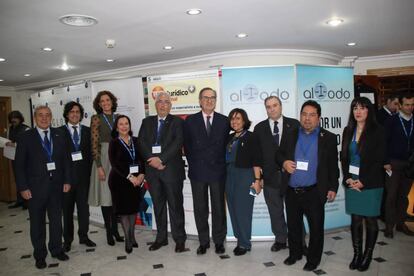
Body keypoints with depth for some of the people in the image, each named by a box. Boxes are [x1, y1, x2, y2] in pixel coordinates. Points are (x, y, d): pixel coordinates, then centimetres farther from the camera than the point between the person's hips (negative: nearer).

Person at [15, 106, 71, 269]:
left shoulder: (59, 135, 4)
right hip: (35, 187, -2)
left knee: (56, 220, 13)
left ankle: (56, 250, 31)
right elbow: (19, 165, -5)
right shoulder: (26, 137, -4)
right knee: (37, 222, 11)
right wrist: (23, 187, -10)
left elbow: (66, 159, 5)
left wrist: (67, 181, 0)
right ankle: (40, 255, 27)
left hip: (56, 185, 2)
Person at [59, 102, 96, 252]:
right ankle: (67, 239, 21)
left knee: (83, 205, 9)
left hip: (84, 173, 2)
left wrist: (90, 170, -4)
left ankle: (83, 236, 22)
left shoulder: (87, 131, 7)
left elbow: (91, 151, 4)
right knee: (67, 207, 8)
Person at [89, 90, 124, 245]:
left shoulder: (118, 117, 9)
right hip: (103, 159, -4)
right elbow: (94, 144, -8)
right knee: (105, 196, 2)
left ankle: (115, 229, 20)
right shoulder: (96, 119, -3)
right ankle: (109, 232, 14)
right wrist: (99, 166, -14)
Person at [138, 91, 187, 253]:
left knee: (175, 205, 1)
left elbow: (178, 143, -10)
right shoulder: (147, 122, 14)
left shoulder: (177, 122, 3)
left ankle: (179, 239, 12)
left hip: (172, 169, -3)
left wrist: (161, 159, -17)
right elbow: (141, 142, 2)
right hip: (152, 169, 4)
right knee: (158, 205, 12)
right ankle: (161, 238, 25)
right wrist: (153, 160, -12)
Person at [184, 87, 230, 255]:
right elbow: (187, 146, 6)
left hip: (218, 171, 0)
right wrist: (194, 164, 3)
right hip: (198, 171, 0)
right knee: (200, 208, 9)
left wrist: (221, 164, 3)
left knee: (219, 208, 8)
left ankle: (219, 241, 23)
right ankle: (203, 241, 24)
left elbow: (226, 145, 7)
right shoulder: (190, 121, 3)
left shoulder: (224, 121, 4)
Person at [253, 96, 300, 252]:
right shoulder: (259, 128, 5)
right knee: (275, 212, 12)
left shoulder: (294, 125, 1)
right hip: (270, 176, 2)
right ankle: (280, 240, 29)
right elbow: (257, 154, 4)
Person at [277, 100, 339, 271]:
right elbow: (279, 153, 11)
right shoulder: (291, 135, 6)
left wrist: (333, 187, -4)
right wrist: (284, 162, -10)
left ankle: (313, 259, 29)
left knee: (316, 228, 10)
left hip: (314, 193, -3)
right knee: (293, 226, 17)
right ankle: (295, 253, 37)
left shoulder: (328, 138, -1)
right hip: (291, 192, 3)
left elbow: (333, 166, 0)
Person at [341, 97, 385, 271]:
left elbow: (379, 160, -9)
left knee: (370, 220, 7)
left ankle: (367, 255, 21)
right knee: (355, 219, 9)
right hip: (351, 183, 3)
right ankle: (357, 254, 21)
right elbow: (344, 157, 8)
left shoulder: (377, 131, -5)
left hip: (371, 184, -3)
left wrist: (363, 182, -13)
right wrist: (348, 178, -4)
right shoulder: (348, 131, 7)